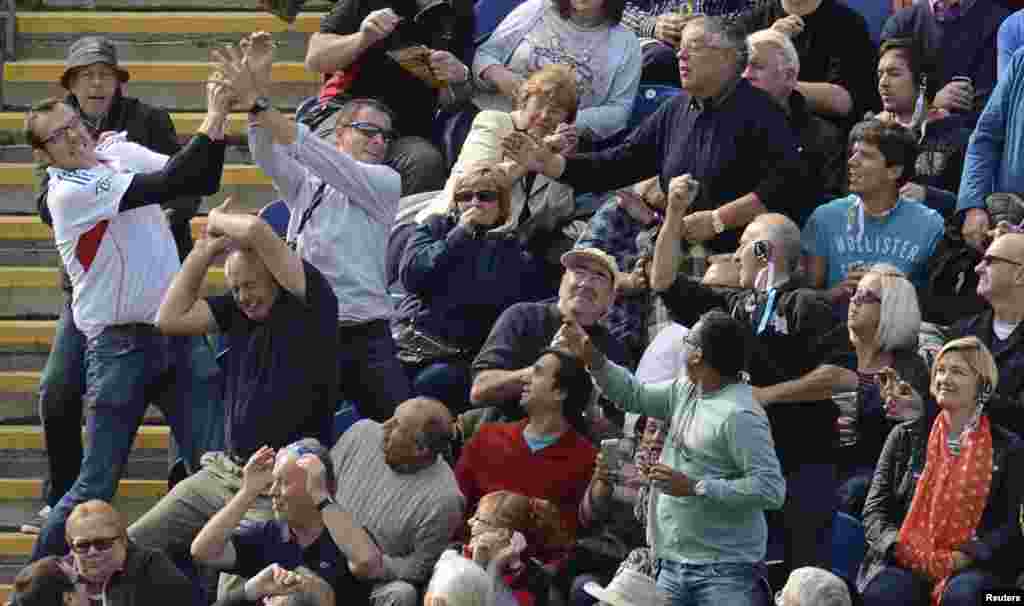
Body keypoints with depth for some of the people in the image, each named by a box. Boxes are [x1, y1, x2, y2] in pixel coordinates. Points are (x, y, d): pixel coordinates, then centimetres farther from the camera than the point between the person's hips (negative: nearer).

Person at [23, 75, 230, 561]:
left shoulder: (122, 153, 8)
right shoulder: (68, 192, -15)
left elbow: (202, 182, 5)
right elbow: (168, 185, -22)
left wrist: (219, 121, -11)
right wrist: (213, 121, -23)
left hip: (173, 334, 6)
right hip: (121, 347, -6)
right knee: (97, 485, -4)